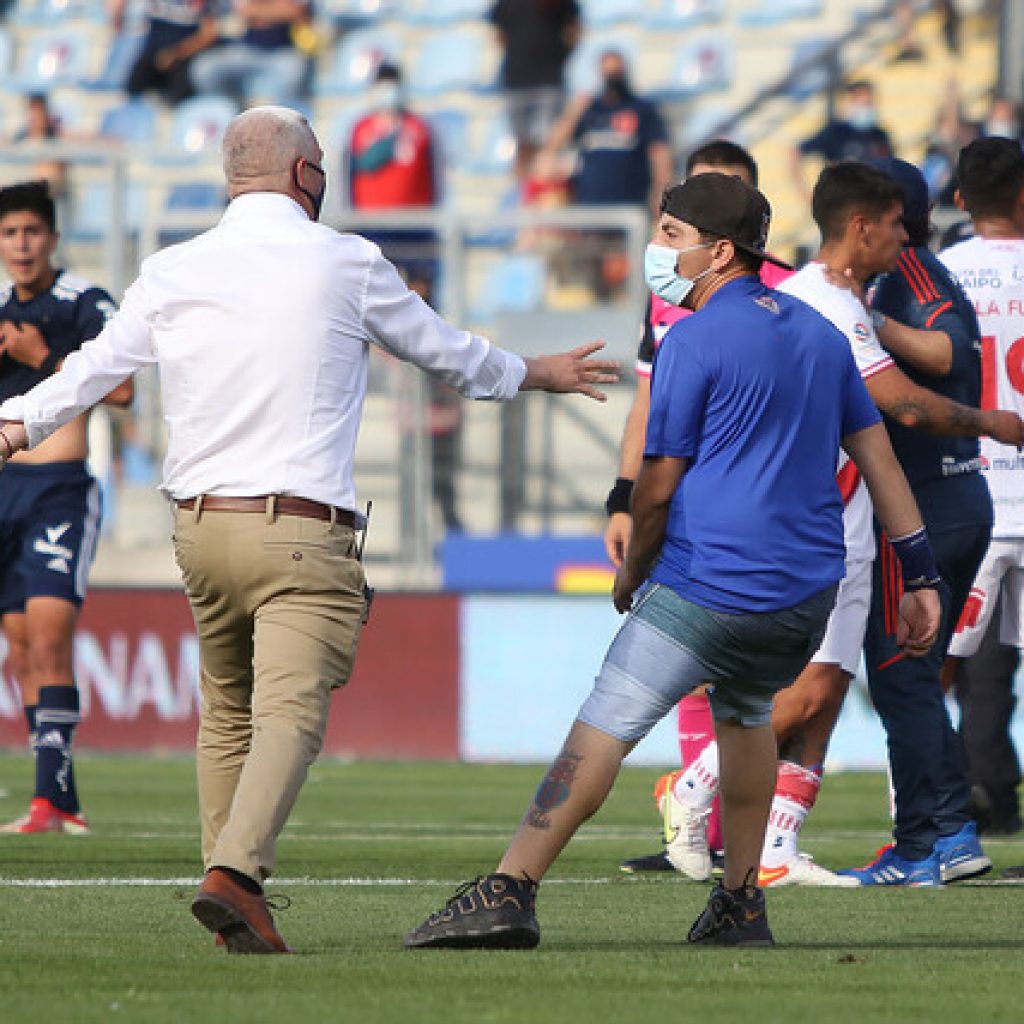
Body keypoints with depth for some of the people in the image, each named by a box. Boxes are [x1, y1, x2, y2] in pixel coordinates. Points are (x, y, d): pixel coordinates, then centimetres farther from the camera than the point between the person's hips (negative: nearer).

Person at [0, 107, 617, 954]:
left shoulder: (172, 273, 8)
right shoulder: (346, 265, 1)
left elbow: (95, 366, 16)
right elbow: (445, 352, 15)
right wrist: (533, 374, 33)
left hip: (200, 527, 5)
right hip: (303, 534, -5)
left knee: (228, 715, 18)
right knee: (290, 714, -15)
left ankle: (234, 882, 14)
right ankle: (234, 874, -33)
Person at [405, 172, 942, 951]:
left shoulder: (694, 342, -5)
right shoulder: (821, 333, 16)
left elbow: (659, 485, -2)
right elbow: (877, 453, 18)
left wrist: (632, 573, 15)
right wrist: (921, 575, 20)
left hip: (711, 586, -7)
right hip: (809, 587, 7)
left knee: (604, 726, -10)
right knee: (745, 711, 29)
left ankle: (512, 889, -18)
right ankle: (741, 906, 26)